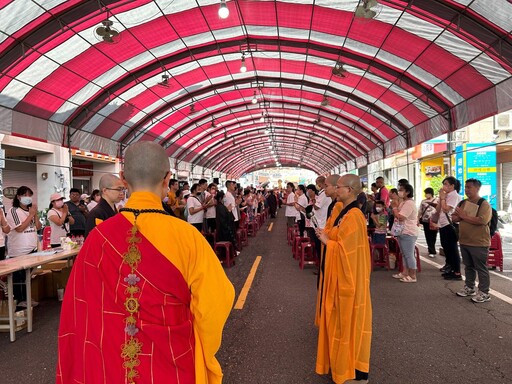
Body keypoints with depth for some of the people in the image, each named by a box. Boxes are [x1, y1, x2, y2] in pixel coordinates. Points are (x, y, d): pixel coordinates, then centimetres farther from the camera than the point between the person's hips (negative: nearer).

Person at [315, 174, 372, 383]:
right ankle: (343, 362, 33)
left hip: (349, 277, -10)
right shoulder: (346, 213, 8)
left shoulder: (353, 216, -23)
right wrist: (328, 237, 4)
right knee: (342, 319, 18)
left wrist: (327, 241, -11)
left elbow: (345, 249, -24)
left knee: (348, 320, 3)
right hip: (342, 275, 10)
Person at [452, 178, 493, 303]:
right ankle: (469, 288, 30)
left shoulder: (484, 204, -11)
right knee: (468, 267, 18)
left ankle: (484, 293, 11)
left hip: (478, 243, -7)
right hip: (464, 241, 7)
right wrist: (461, 217, -13)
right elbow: (454, 218, 8)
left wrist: (464, 216, -17)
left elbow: (482, 220, -25)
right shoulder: (463, 203, 11)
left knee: (481, 268, 2)